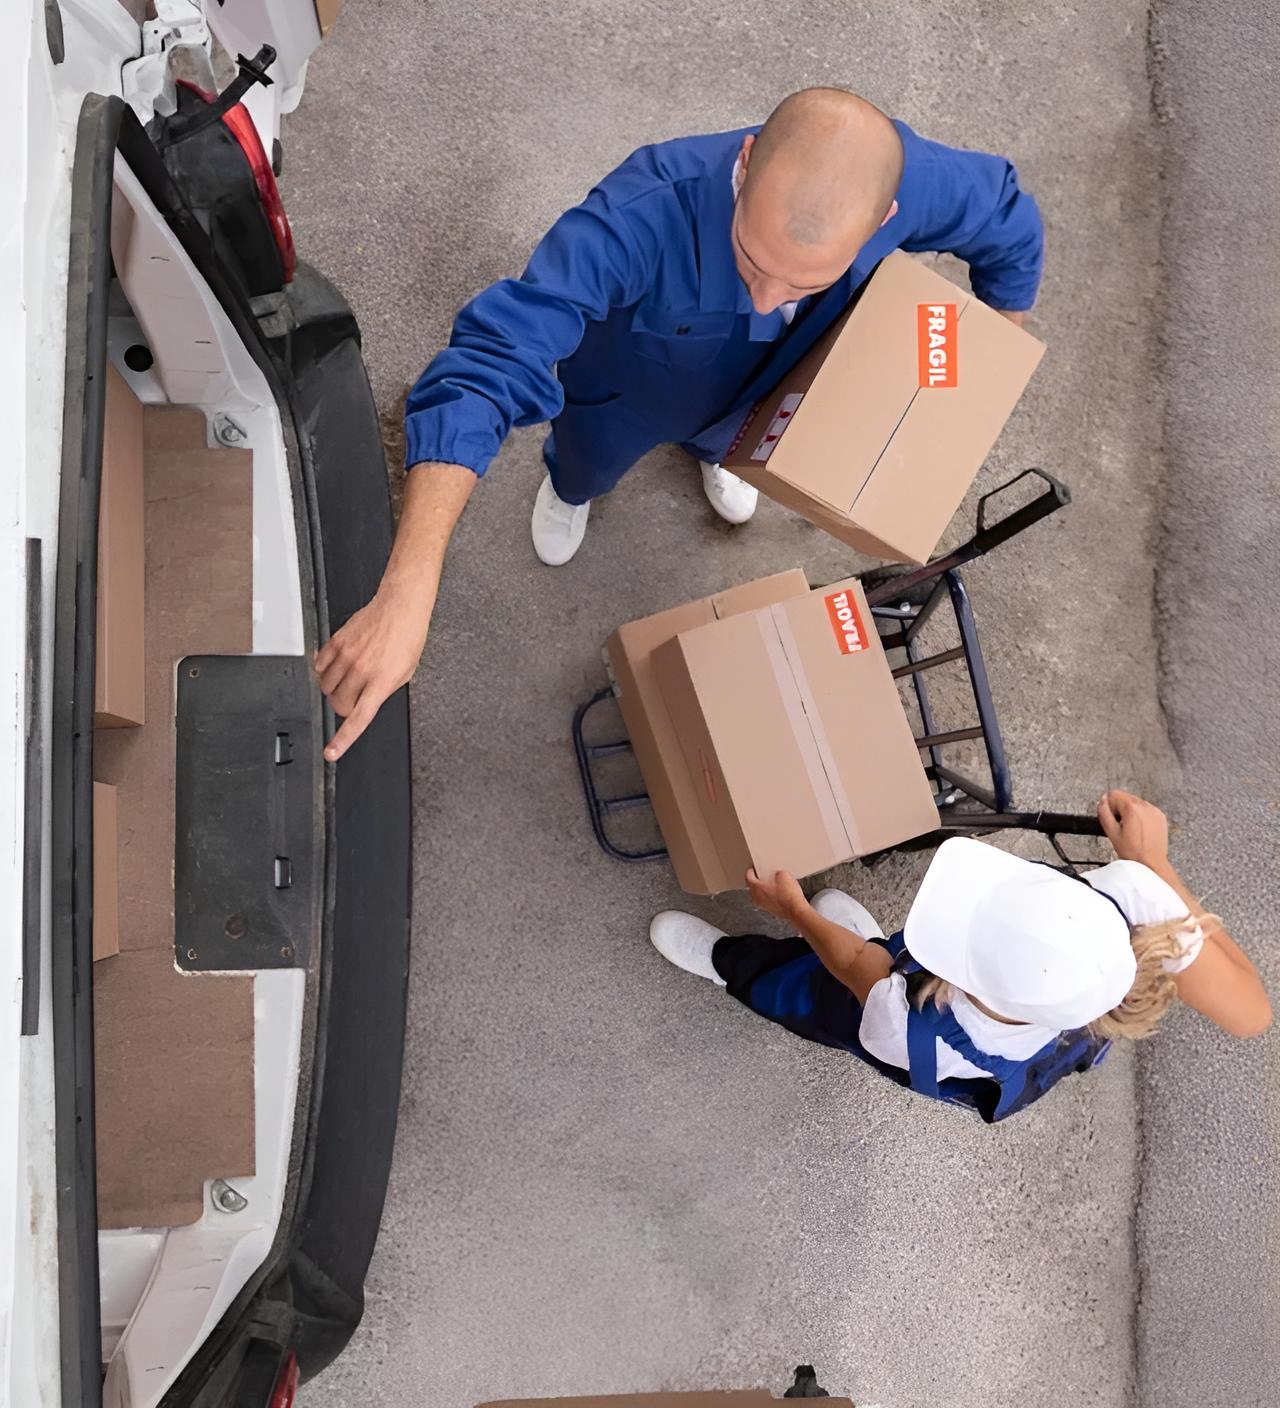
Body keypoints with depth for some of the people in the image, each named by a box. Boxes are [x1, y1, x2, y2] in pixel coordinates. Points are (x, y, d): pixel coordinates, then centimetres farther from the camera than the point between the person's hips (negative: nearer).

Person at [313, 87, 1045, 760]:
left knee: (727, 439, 38)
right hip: (626, 393, -2)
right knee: (590, 469, 32)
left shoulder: (904, 179, -39)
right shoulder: (643, 215, -51)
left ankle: (710, 450, 75)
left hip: (751, 391, 3)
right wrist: (407, 594, -67)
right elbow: (488, 363, -57)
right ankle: (568, 488, 69)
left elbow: (1010, 225, -16)